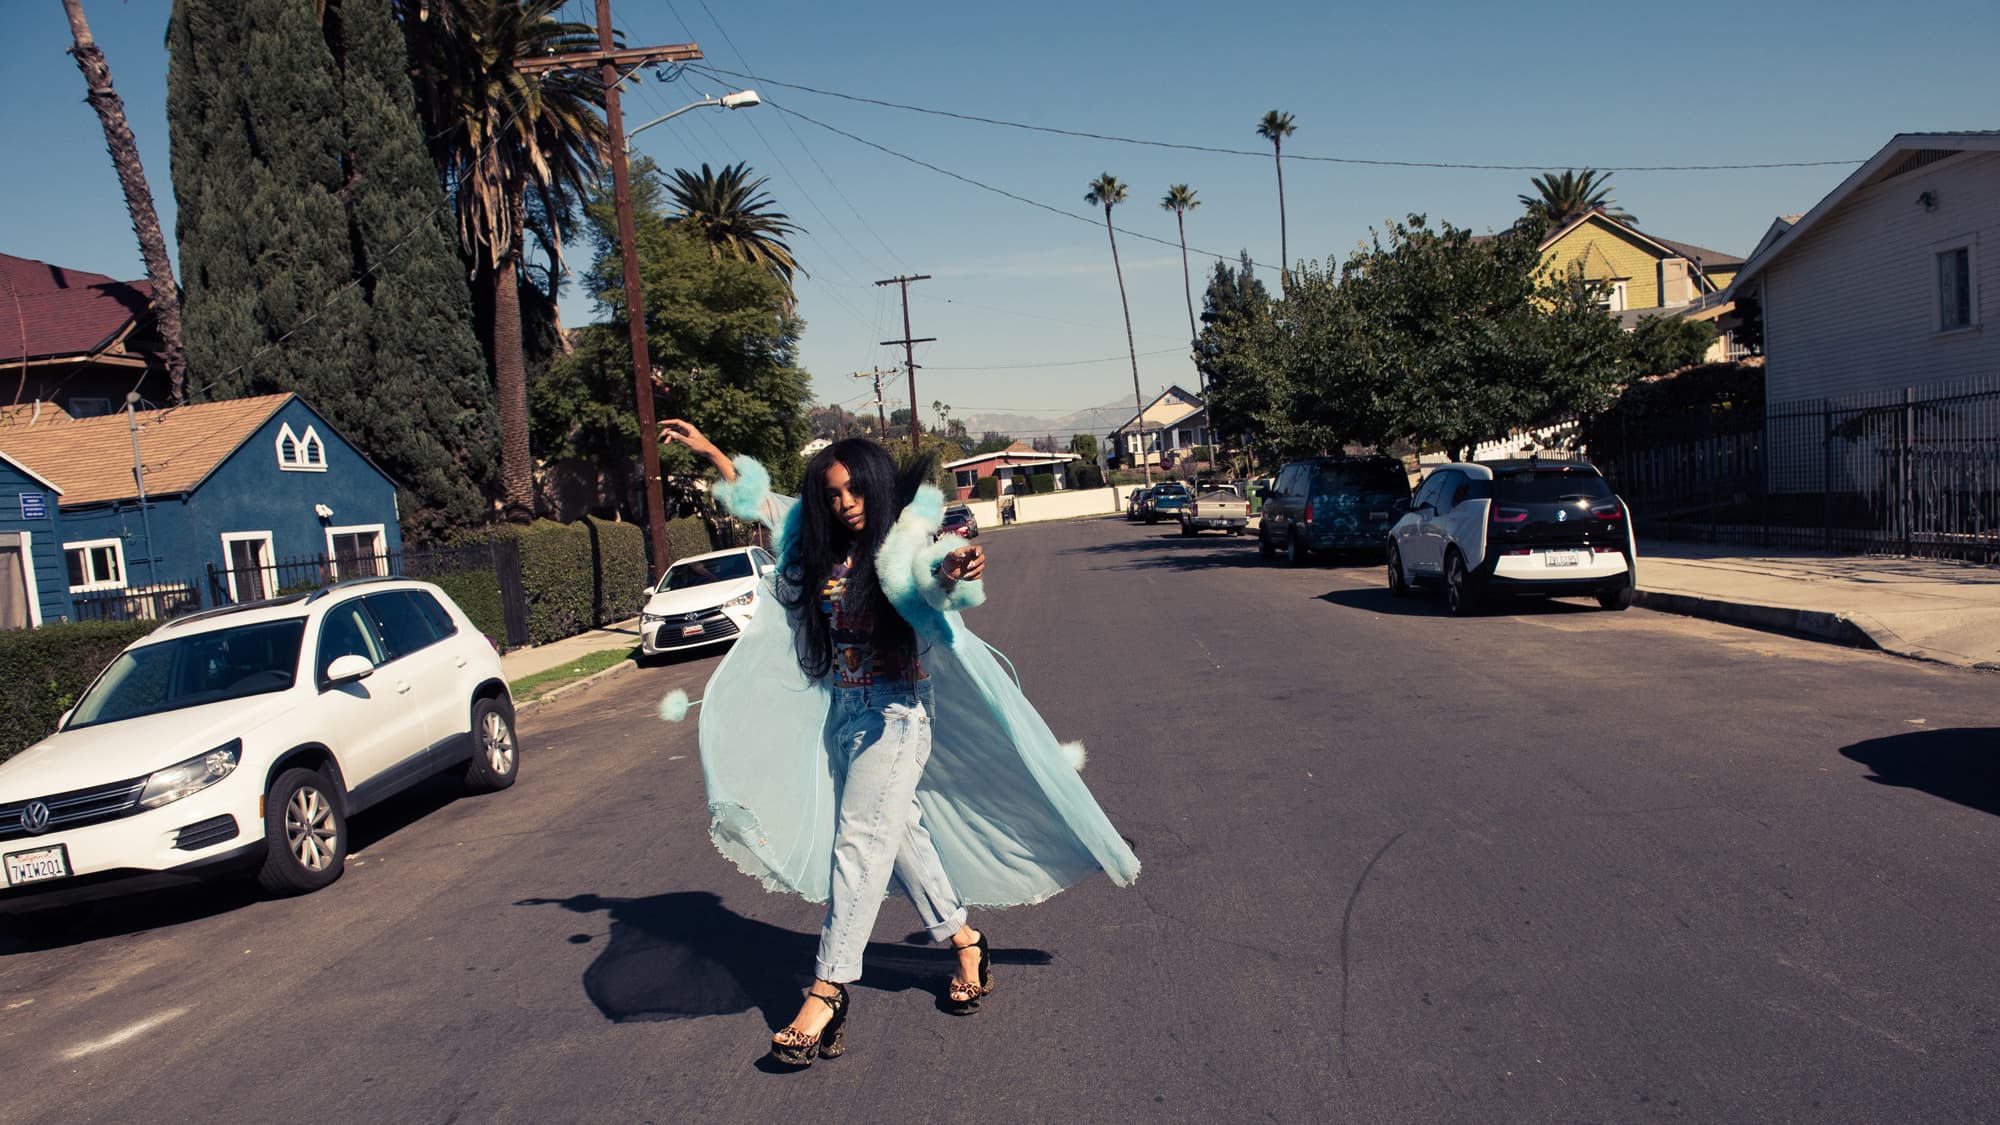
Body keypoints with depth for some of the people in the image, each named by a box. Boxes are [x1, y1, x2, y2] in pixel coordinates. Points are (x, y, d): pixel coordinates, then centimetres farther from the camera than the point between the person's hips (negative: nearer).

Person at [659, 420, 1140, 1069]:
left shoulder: (903, 541, -11)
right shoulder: (818, 547, 9)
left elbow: (932, 580, -33)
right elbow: (754, 497, 23)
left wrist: (953, 571, -56)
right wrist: (707, 450, 23)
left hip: (896, 711, -7)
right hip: (843, 709, 7)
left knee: (860, 838, -12)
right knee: (900, 830, 12)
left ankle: (828, 990, -11)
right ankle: (964, 941, 27)